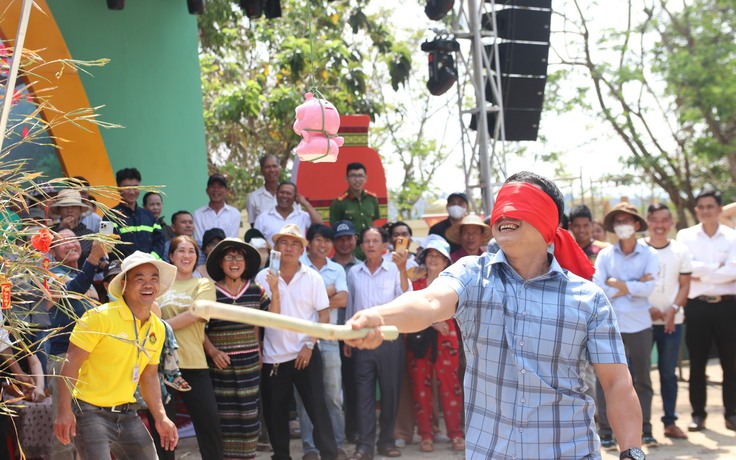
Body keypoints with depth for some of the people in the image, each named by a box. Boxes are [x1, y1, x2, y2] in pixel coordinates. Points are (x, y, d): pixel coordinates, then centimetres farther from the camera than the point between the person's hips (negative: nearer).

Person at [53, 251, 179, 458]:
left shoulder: (158, 328, 7)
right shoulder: (100, 317, -14)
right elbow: (71, 364, -14)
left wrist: (160, 417, 11)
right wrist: (64, 410, -21)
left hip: (127, 415, 7)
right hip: (91, 413, -7)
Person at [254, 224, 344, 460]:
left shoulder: (312, 277, -1)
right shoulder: (264, 277, -1)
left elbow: (324, 315, -2)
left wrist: (309, 345, -8)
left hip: (305, 354, -1)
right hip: (273, 356, 1)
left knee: (317, 405, 0)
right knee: (275, 411, 8)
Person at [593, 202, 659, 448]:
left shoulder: (649, 255, 1)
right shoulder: (604, 255, 2)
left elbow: (648, 288, -13)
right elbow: (598, 289, -10)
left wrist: (618, 284, -11)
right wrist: (633, 287, -10)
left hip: (639, 324, 0)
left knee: (642, 378, 9)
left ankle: (645, 429, 20)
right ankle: (606, 431, 8)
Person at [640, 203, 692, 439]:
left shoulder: (680, 251, 5)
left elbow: (684, 285, 5)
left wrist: (673, 310, -9)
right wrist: (647, 308, -12)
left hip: (672, 321, 2)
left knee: (668, 372, 7)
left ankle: (670, 422, 14)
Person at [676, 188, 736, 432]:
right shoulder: (685, 236, 6)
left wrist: (701, 274, -11)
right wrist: (716, 267, -11)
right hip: (697, 306, 1)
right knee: (697, 363, 6)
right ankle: (698, 414, 14)